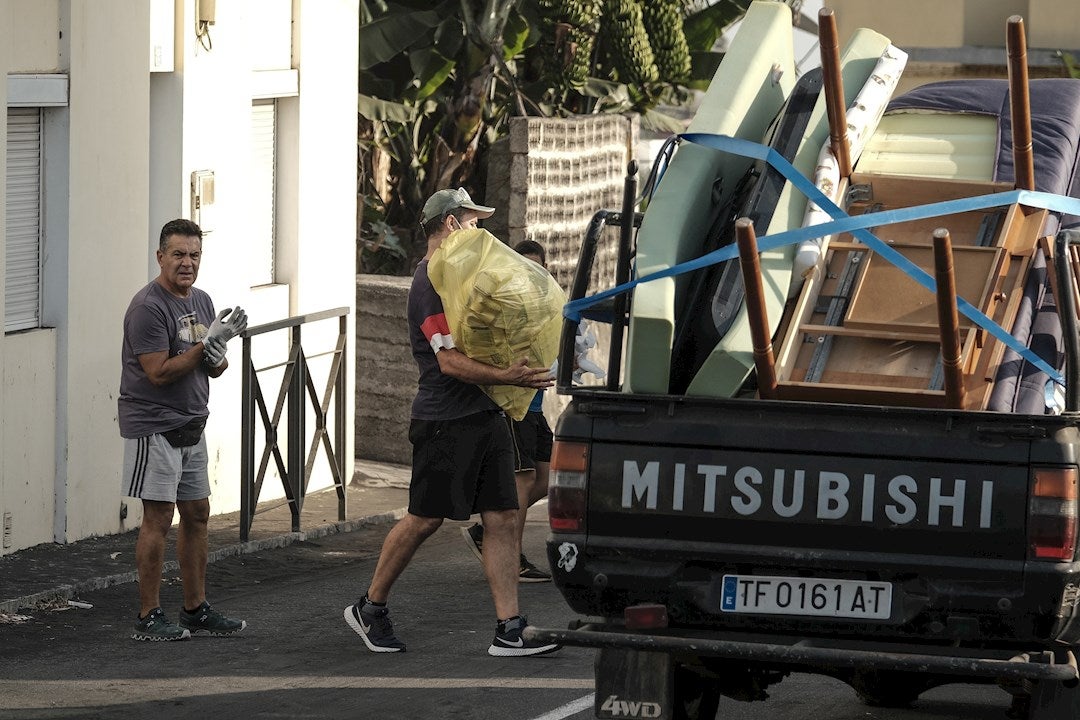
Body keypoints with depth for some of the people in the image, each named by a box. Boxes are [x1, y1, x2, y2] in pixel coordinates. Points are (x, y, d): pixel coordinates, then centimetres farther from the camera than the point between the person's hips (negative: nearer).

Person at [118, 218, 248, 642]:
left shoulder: (201, 301, 12)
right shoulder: (149, 307, -15)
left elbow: (215, 369, 15)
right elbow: (160, 372, -20)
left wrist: (218, 356, -9)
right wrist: (208, 343, -21)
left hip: (190, 426, 9)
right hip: (153, 427, -9)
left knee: (197, 514, 11)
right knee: (158, 518, -8)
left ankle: (196, 609, 19)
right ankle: (149, 618, -4)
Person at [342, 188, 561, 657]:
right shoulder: (431, 282, -13)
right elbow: (450, 361, -21)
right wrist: (507, 377, -30)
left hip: (486, 416, 9)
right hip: (445, 420, -9)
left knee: (503, 520, 1)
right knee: (424, 519, -1)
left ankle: (509, 631, -1)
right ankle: (369, 608, 15)